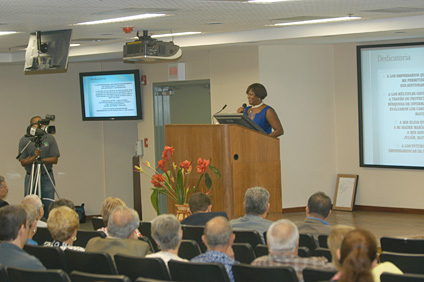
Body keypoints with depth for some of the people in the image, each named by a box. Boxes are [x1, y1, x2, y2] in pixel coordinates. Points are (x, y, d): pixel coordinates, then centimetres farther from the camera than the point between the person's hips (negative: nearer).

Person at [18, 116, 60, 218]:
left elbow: (55, 159, -3)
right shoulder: (24, 140, 1)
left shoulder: (50, 139, 2)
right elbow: (23, 162, -3)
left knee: (49, 206, -3)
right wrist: (34, 157, -21)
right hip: (31, 178, 0)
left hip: (47, 177, 0)